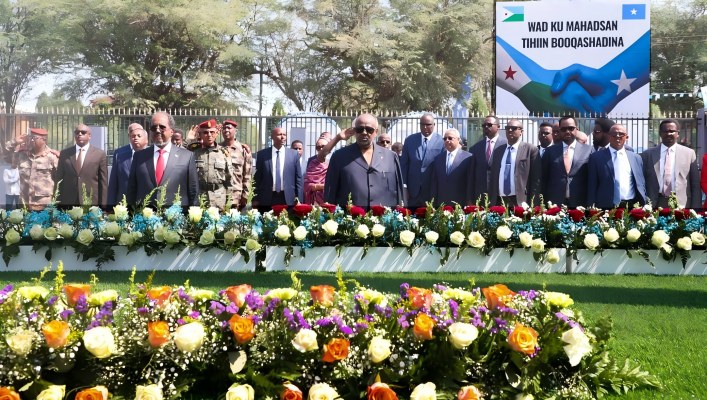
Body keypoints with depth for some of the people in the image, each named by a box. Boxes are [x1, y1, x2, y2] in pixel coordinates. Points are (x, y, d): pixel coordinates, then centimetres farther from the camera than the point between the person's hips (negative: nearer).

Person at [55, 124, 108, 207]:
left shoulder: (100, 154, 4)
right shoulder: (65, 153, 11)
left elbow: (103, 182, 2)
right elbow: (59, 180, 12)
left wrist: (103, 204, -2)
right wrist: (58, 202, 5)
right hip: (68, 202, 2)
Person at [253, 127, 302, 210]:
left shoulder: (294, 154, 6)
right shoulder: (262, 154, 5)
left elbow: (298, 178, 7)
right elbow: (257, 177, 7)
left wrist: (298, 198, 1)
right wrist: (255, 199, 2)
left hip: (288, 199, 0)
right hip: (266, 199, 0)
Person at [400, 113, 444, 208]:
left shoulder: (441, 141, -5)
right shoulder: (410, 140, 5)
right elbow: (404, 164, 7)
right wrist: (404, 186, 1)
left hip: (433, 192, -2)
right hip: (412, 192, 2)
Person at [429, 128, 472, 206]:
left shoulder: (467, 157, -1)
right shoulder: (438, 158, 13)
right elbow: (434, 183, 12)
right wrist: (434, 202, 7)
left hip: (461, 203, -3)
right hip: (441, 204, 3)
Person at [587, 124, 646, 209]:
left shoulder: (636, 158, 13)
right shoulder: (596, 157, 3)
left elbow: (640, 185, 15)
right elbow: (592, 187, 1)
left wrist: (642, 205, 4)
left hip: (632, 207, 3)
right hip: (607, 207, -3)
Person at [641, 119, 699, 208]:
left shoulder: (689, 153, 6)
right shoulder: (648, 155, 7)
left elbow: (696, 185, 6)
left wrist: (695, 210, 1)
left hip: (682, 204, 0)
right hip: (655, 204, 0)